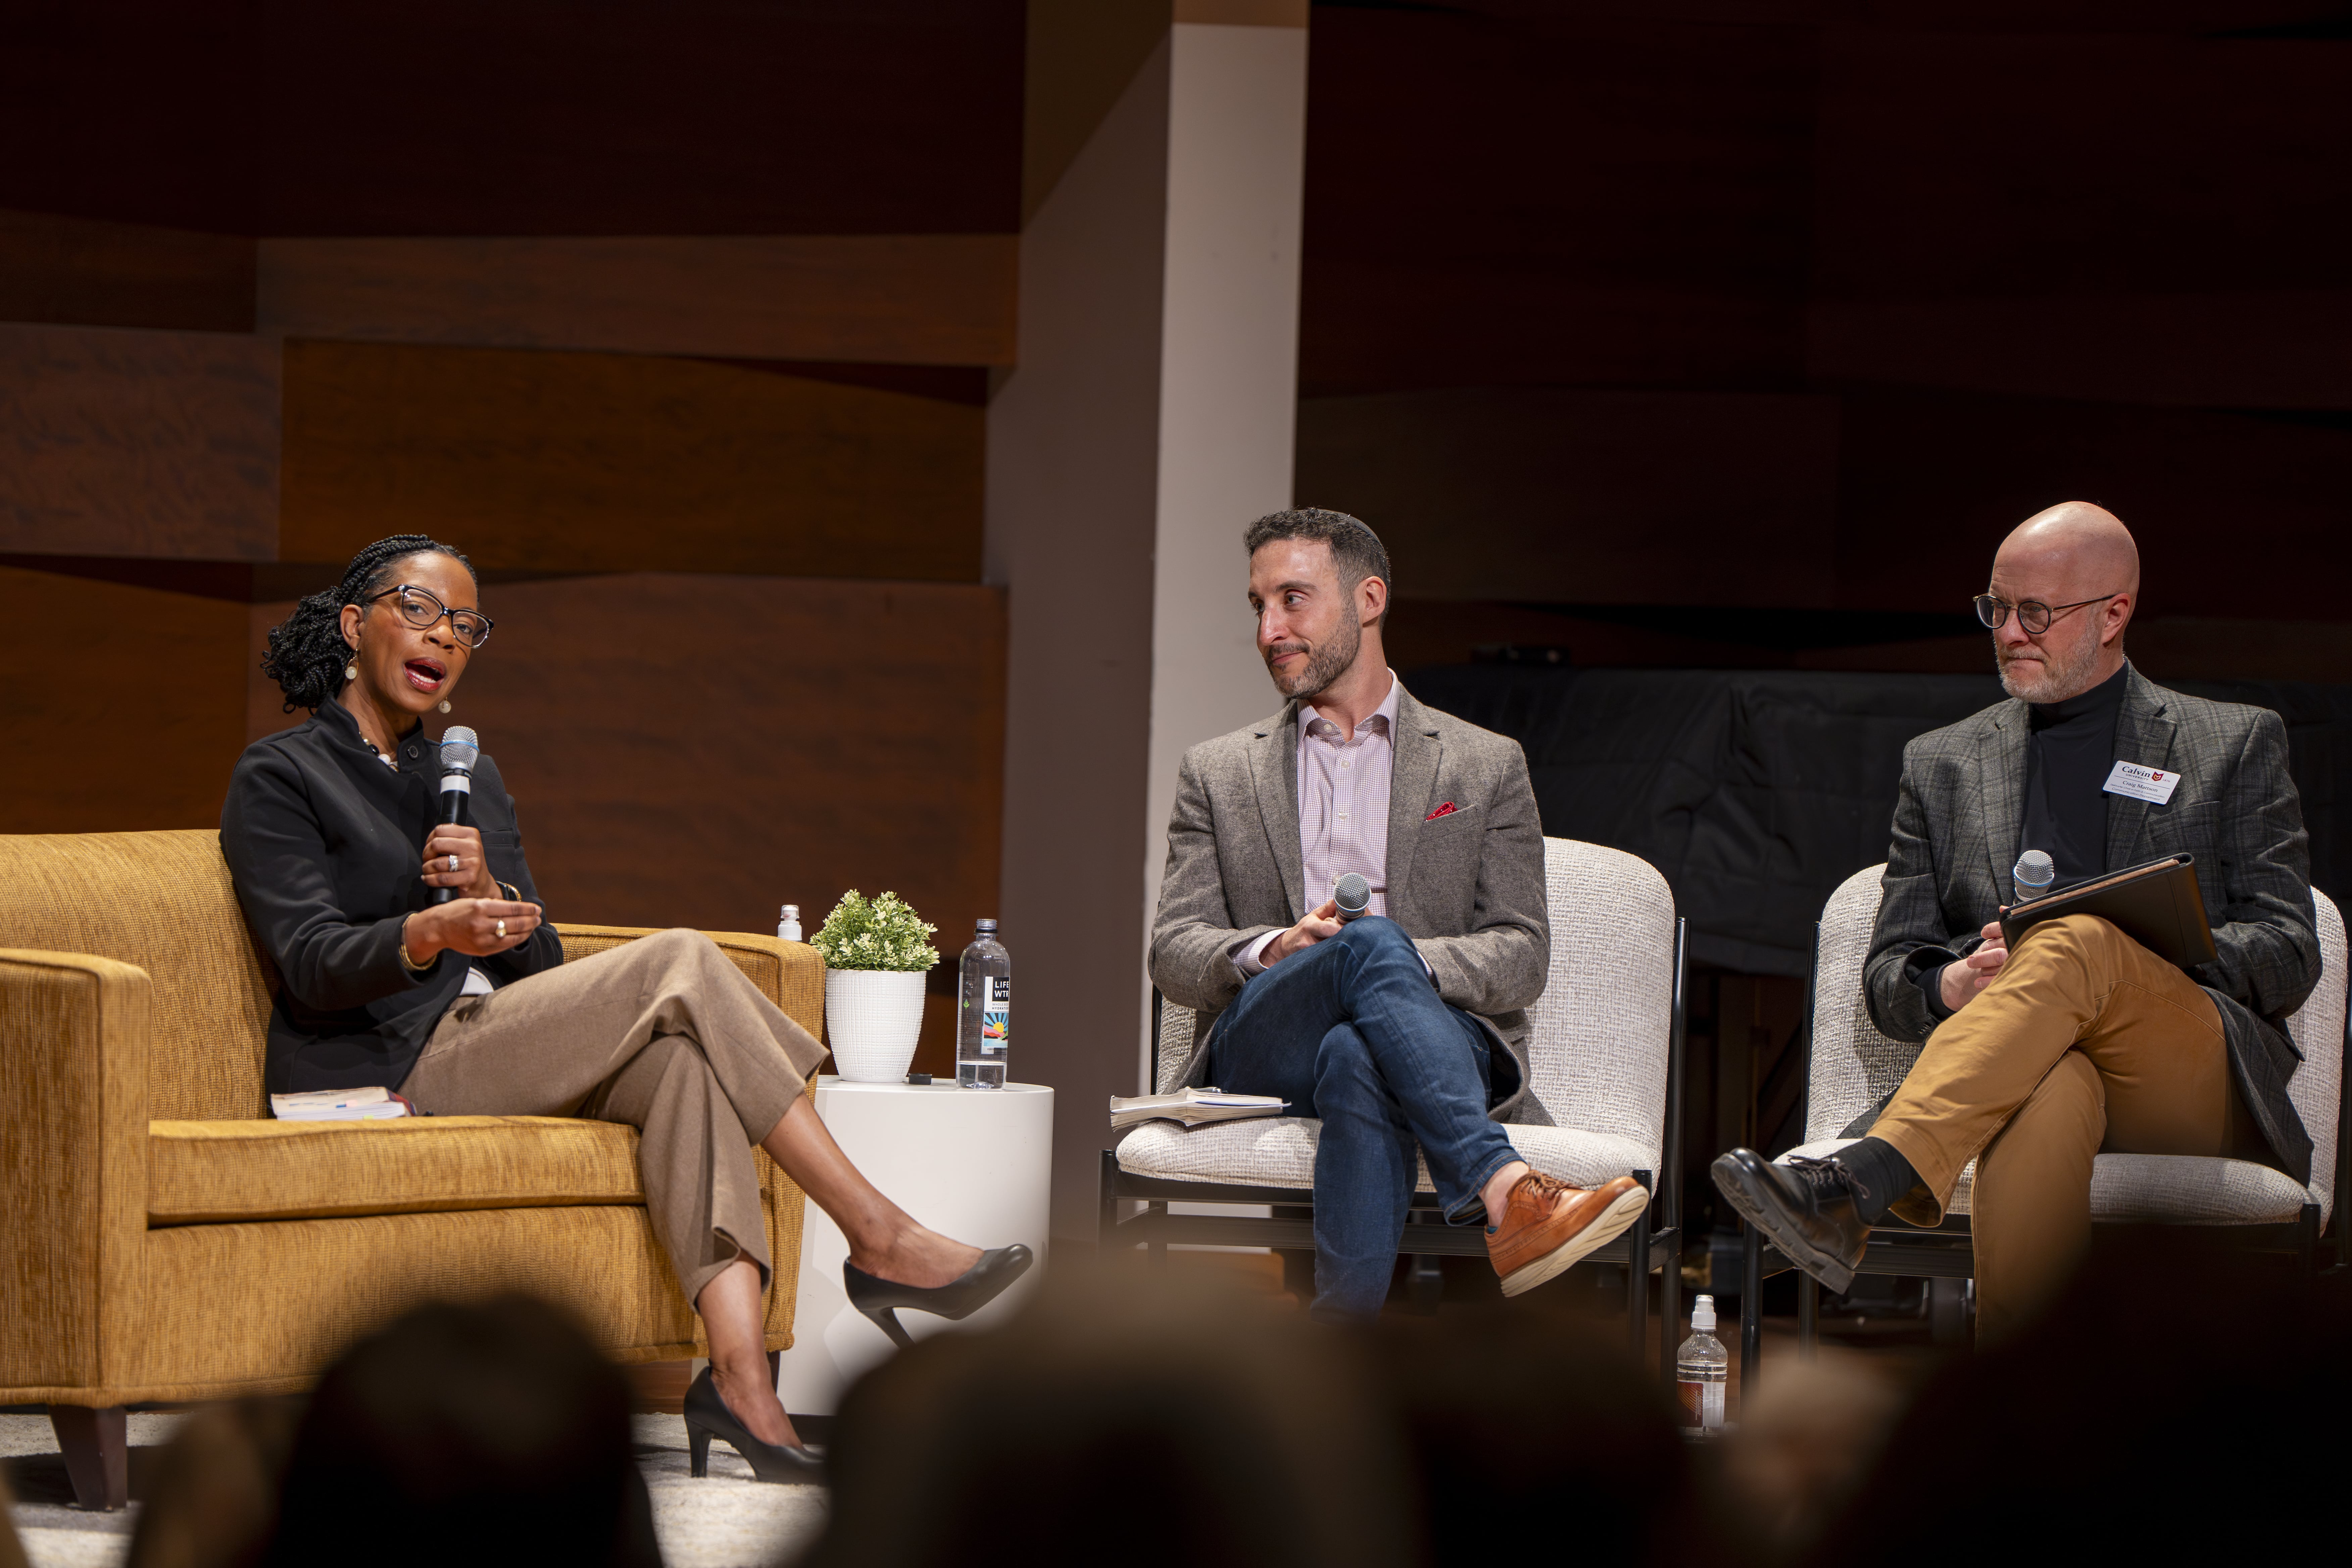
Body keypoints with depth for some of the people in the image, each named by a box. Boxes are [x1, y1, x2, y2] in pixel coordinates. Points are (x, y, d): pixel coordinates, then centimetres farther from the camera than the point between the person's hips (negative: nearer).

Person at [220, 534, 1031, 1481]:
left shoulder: (473, 781, 24)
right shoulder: (278, 779, 2)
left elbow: (540, 970, 14)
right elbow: (314, 964, -13)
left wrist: (490, 894, -9)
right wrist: (433, 933, -34)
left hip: (490, 1048, 7)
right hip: (382, 1073, -7)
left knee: (678, 1059, -27)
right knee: (679, 966, -21)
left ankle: (739, 1369, -43)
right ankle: (884, 1240, -22)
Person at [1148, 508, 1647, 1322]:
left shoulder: (1486, 767, 17)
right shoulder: (1218, 773, 22)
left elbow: (1523, 954, 8)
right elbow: (1173, 952, 11)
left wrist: (1415, 963, -15)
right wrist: (1272, 951, -13)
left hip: (1442, 1038, -1)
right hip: (1259, 1054, 1)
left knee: (1359, 1064, -41)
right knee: (1370, 945, -35)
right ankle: (1506, 1197, -55)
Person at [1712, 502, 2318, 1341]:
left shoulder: (2236, 746, 18)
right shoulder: (1942, 765, 25)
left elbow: (2289, 958, 10)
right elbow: (1888, 979, 20)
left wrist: (2143, 959, -10)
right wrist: (1954, 986, -6)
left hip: (2201, 1097, -1)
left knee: (2077, 943, -36)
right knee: (2053, 1088, -41)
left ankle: (1858, 1186, -55)